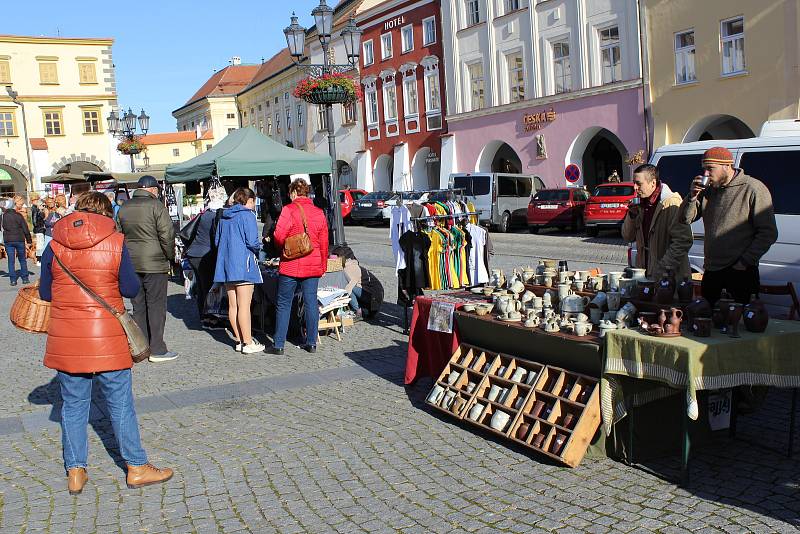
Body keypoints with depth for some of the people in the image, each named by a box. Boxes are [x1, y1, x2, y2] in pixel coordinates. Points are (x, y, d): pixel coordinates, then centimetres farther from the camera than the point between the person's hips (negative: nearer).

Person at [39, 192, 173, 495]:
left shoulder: (54, 246, 0)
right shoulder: (115, 243, -7)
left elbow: (45, 293, 7)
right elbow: (131, 290, -3)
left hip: (65, 339, 2)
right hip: (106, 339, -2)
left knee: (73, 404, 13)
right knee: (120, 403, 8)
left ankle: (75, 472, 18)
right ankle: (137, 467, 16)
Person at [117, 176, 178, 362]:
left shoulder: (124, 208, 11)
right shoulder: (156, 206, -9)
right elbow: (167, 235, -13)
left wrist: (126, 259, 18)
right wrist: (170, 258, -1)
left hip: (131, 264, 6)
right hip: (154, 264, -6)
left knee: (138, 307, 12)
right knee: (156, 306, -1)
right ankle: (157, 350, 0)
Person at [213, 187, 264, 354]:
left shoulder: (224, 217, 13)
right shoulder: (247, 215, -8)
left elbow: (218, 241, 17)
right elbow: (253, 242, -15)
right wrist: (259, 247, 4)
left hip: (226, 265, 7)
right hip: (243, 265, -7)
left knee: (232, 305, 9)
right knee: (244, 305, -5)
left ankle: (239, 340, 16)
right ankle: (248, 343, -2)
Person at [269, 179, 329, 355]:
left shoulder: (288, 210, -10)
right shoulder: (319, 213, 6)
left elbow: (279, 237, -15)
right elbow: (324, 242, 9)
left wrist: (281, 247, 7)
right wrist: (323, 265, 18)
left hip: (291, 265, -4)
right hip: (313, 266, 4)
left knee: (284, 304, 4)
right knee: (311, 303, 9)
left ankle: (278, 344, 6)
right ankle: (311, 342, 12)